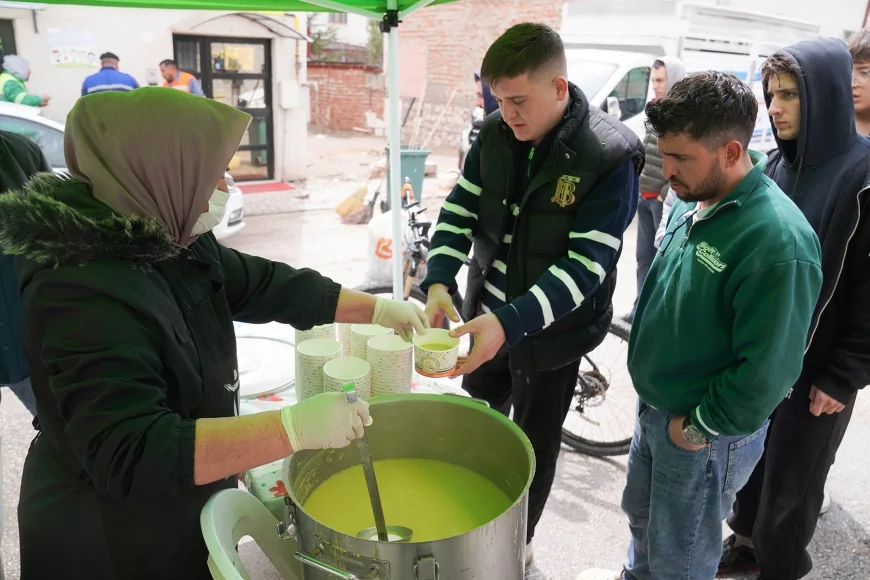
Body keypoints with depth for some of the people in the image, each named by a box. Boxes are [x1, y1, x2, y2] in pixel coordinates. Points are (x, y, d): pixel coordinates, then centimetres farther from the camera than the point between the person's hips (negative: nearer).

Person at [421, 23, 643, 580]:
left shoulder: (611, 157, -21)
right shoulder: (495, 135, -5)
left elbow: (585, 265, -25)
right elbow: (459, 211, -3)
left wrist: (510, 322, -37)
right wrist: (439, 284, -20)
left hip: (552, 331, -5)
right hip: (487, 314, 5)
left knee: (534, 447, 13)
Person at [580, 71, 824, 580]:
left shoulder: (778, 242, -30)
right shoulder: (695, 200, -4)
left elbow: (767, 372, -27)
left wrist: (699, 426, -15)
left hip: (706, 437, -8)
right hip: (656, 408, 8)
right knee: (641, 515, 30)